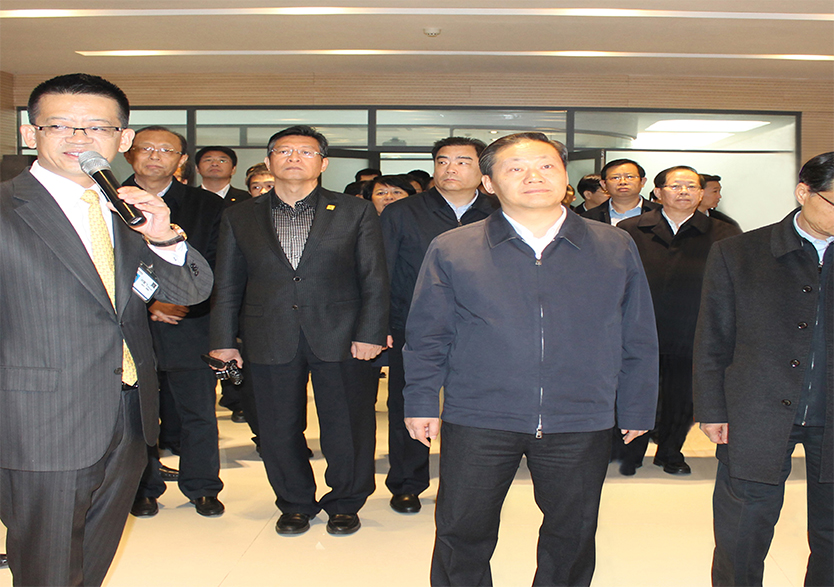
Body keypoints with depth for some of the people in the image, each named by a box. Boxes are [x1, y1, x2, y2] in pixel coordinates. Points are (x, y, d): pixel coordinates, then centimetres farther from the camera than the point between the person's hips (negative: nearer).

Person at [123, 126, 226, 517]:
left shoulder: (208, 206, 6)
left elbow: (216, 268, 2)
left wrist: (182, 302, -11)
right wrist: (145, 305, -10)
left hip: (190, 328, 0)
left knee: (198, 414, 7)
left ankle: (202, 488, 24)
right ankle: (143, 490, 26)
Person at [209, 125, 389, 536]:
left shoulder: (355, 213, 5)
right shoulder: (239, 218, 10)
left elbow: (374, 280, 1)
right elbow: (228, 286, 10)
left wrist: (370, 333, -7)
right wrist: (223, 341, 4)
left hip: (340, 339, -1)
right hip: (270, 342, 2)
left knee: (347, 427, 6)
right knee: (279, 430, 9)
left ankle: (345, 503, 28)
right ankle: (295, 503, 30)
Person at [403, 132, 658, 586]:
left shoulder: (615, 249, 3)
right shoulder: (451, 250, 0)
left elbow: (638, 340, 8)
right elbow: (427, 335, 4)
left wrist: (637, 410, 8)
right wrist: (422, 403, 1)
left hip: (581, 426, 1)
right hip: (477, 423, -1)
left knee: (572, 538, 16)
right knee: (462, 534, 11)